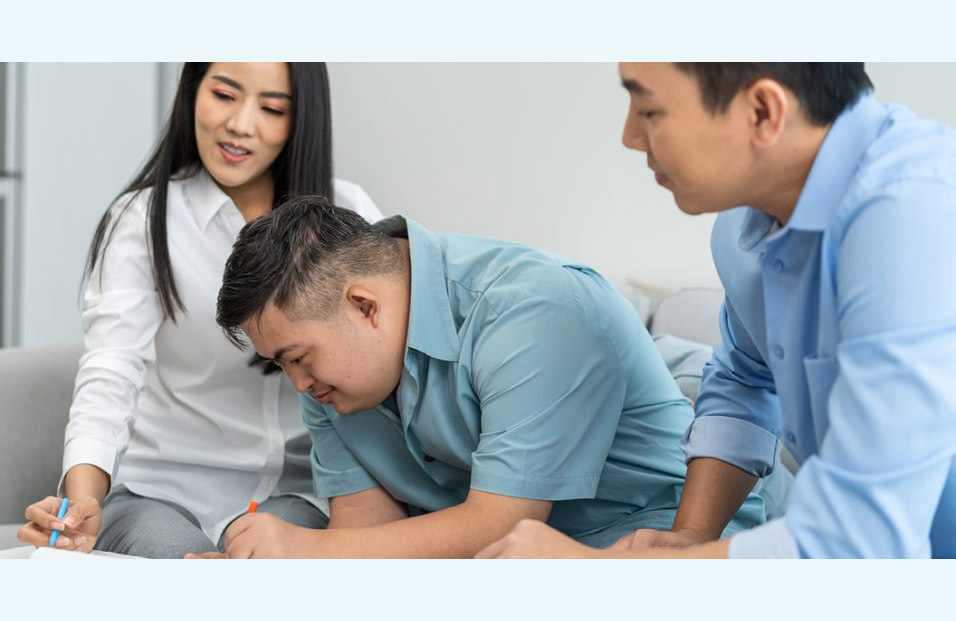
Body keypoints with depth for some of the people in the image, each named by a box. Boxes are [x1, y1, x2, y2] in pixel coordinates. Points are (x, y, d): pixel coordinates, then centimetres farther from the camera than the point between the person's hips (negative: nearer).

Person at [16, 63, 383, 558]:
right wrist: (83, 497, -34)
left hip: (300, 488, 1)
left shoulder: (346, 213, 4)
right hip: (161, 488, -1)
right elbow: (111, 372, -15)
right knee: (176, 554, -31)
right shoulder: (143, 219, -3)